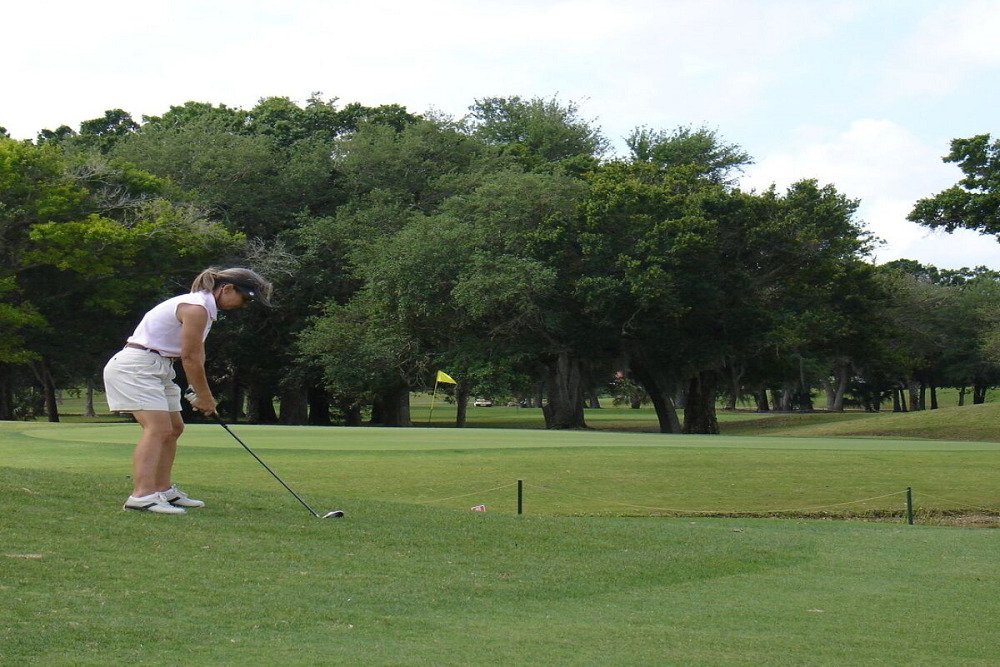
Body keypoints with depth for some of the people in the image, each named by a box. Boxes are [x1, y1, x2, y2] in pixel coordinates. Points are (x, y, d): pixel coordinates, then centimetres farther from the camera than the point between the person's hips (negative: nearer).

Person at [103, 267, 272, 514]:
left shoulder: (205, 307, 14)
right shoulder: (197, 308, -18)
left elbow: (197, 356, 15)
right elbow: (189, 358, -17)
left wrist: (201, 395, 8)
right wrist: (205, 397, -7)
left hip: (156, 369, 11)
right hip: (135, 366, -11)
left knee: (174, 428, 15)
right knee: (158, 427, -22)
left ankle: (163, 490, 23)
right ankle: (142, 494, -31)